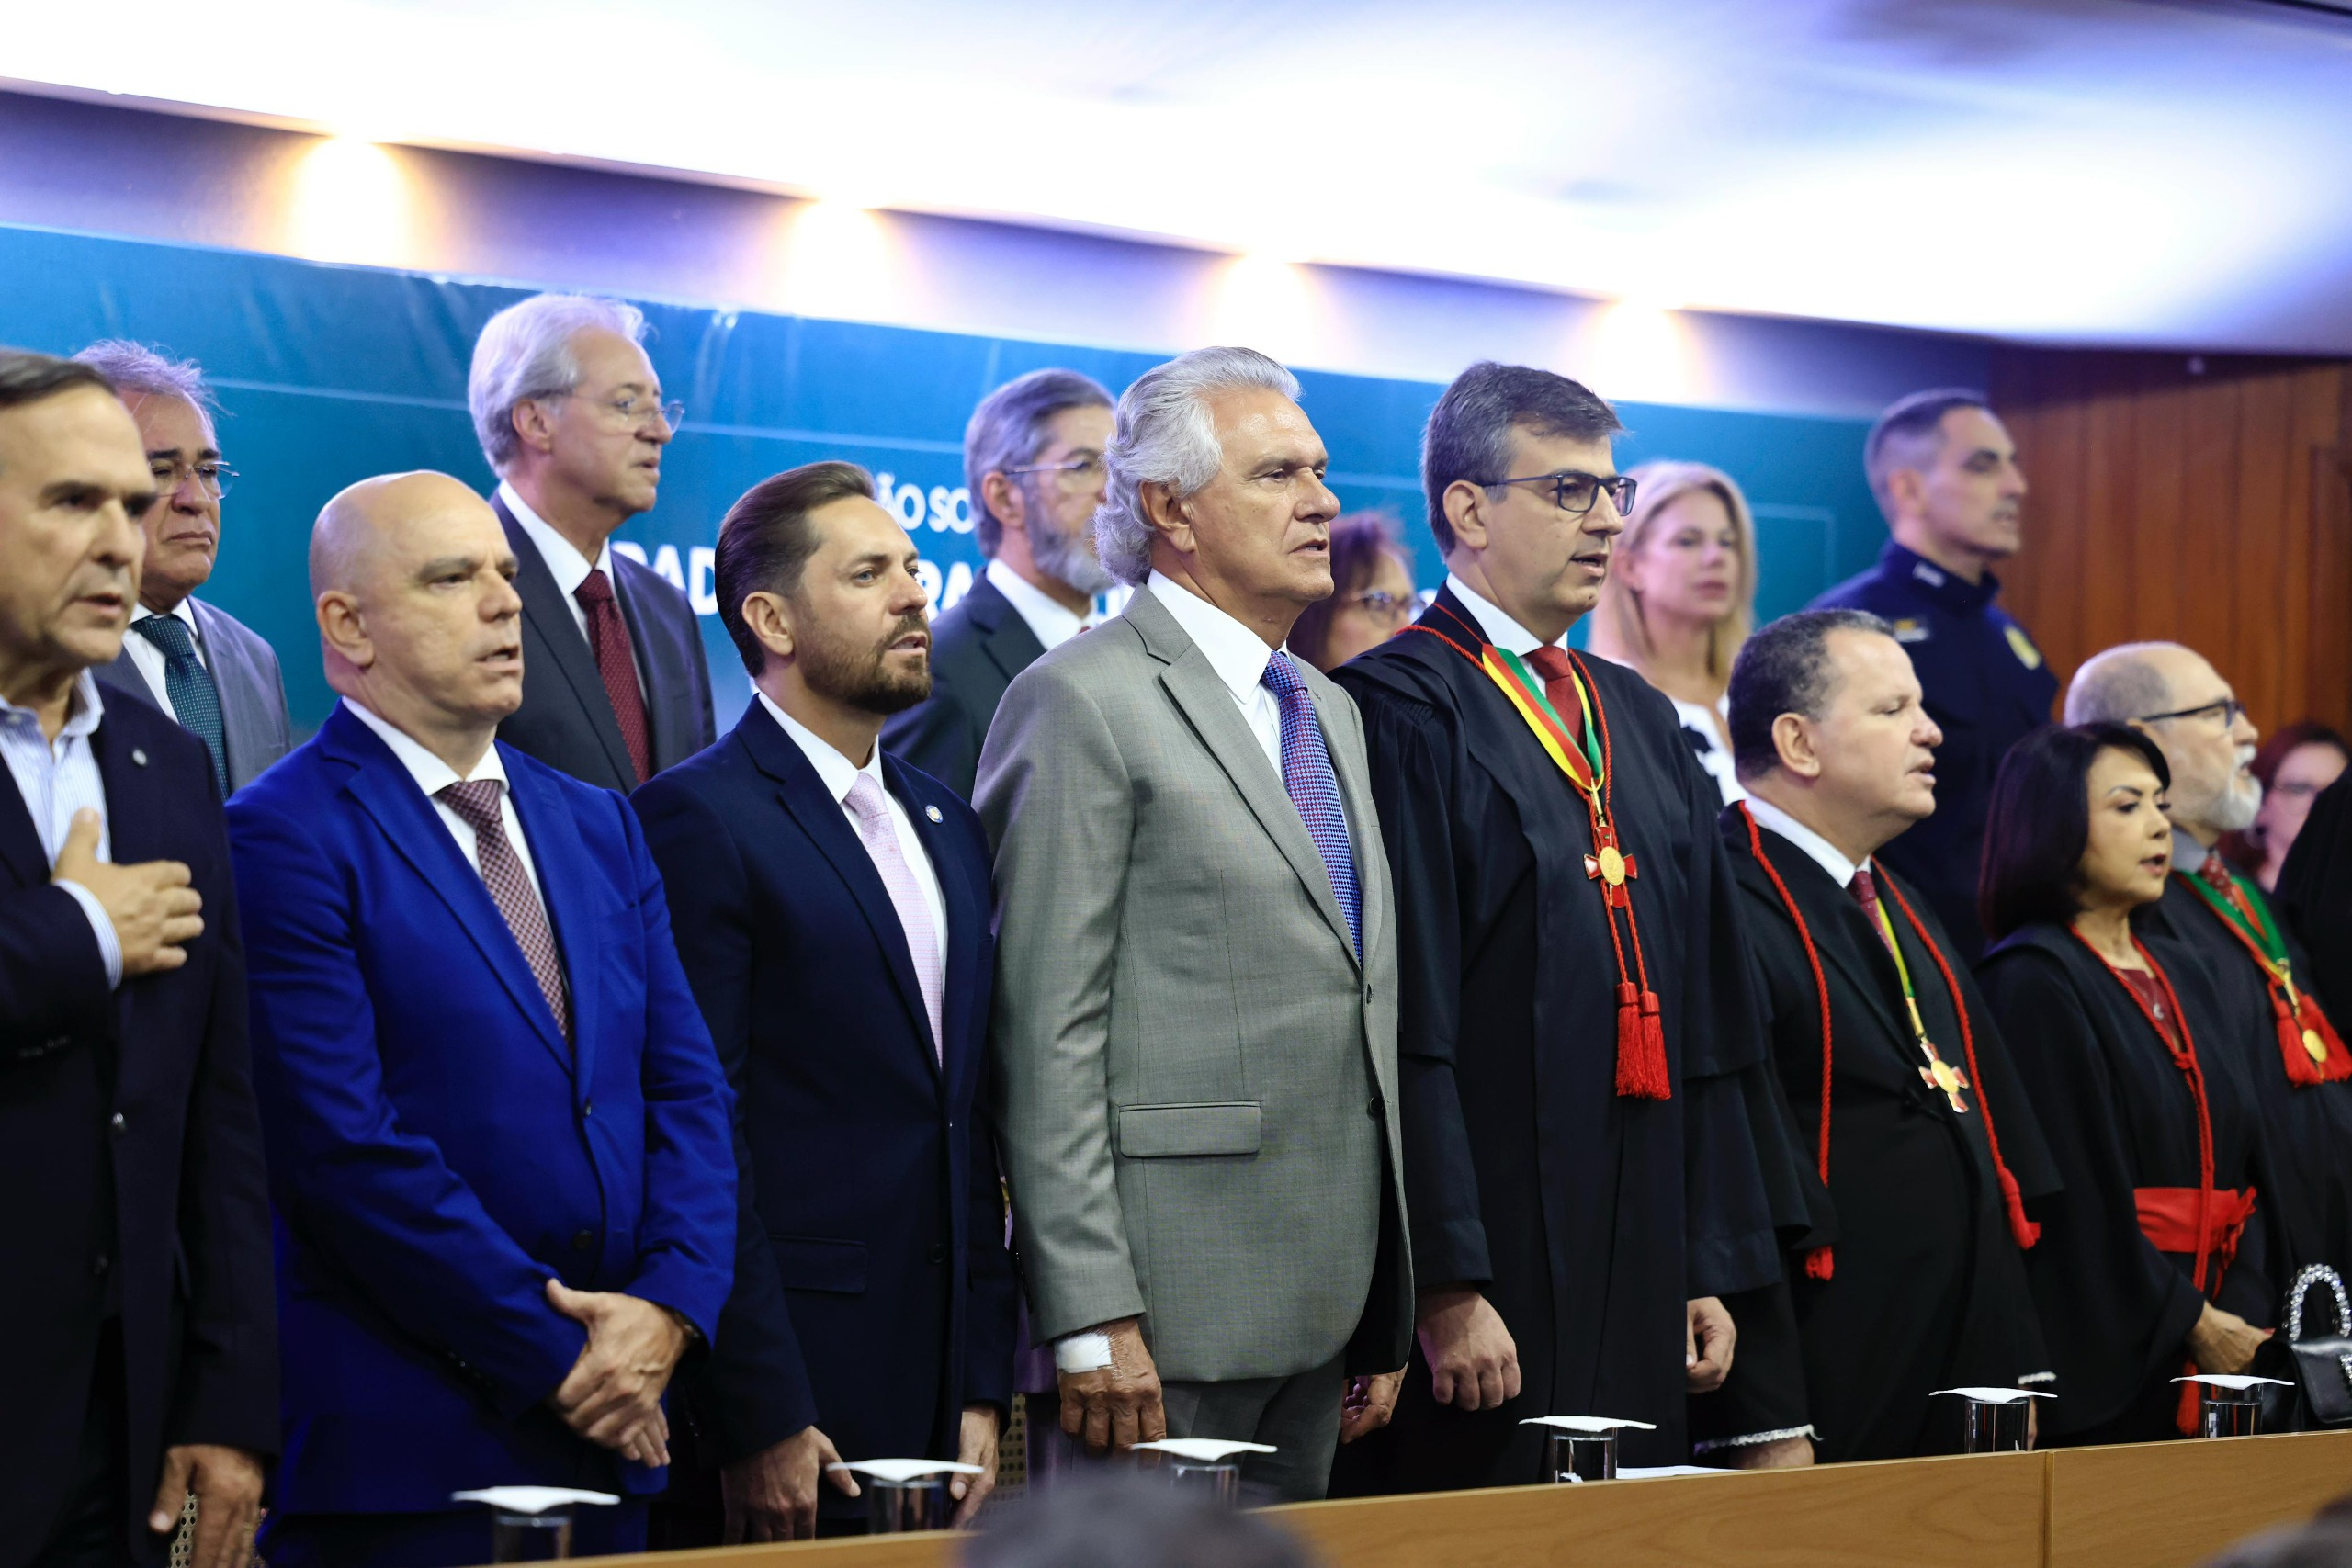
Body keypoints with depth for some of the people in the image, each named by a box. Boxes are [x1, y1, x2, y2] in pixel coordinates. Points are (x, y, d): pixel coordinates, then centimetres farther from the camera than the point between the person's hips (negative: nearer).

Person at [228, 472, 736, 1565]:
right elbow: (344, 1144, -15)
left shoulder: (598, 827, 15)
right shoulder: (284, 838, -7)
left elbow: (688, 1091, 11)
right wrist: (551, 1358, -13)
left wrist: (671, 1303, -6)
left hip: (610, 1431, 6)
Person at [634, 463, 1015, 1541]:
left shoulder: (946, 825, 16)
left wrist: (983, 1391, 10)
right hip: (789, 1381, -7)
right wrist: (759, 1424, -16)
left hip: (937, 1385, 7)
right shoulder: (700, 819, -8)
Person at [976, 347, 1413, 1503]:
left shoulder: (1330, 711, 19)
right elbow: (1046, 1037, -13)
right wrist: (1091, 1319, -18)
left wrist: (1384, 1318, 18)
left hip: (1319, 1314, 8)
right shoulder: (1083, 702, -8)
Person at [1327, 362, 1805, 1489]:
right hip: (1491, 1284, -7)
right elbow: (1405, 1026, -15)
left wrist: (1713, 1265, 13)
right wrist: (1446, 1286, -19)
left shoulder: (1641, 721, 17)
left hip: (1640, 1267, 7)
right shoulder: (1402, 709, -8)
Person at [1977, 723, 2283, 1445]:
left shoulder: (2179, 976, 16)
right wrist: (2191, 1324, -13)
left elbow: (2240, 1160, 13)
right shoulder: (2032, 984, -8)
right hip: (2104, 1352, -7)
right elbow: (2071, 1189, -15)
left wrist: (2241, 1316, -3)